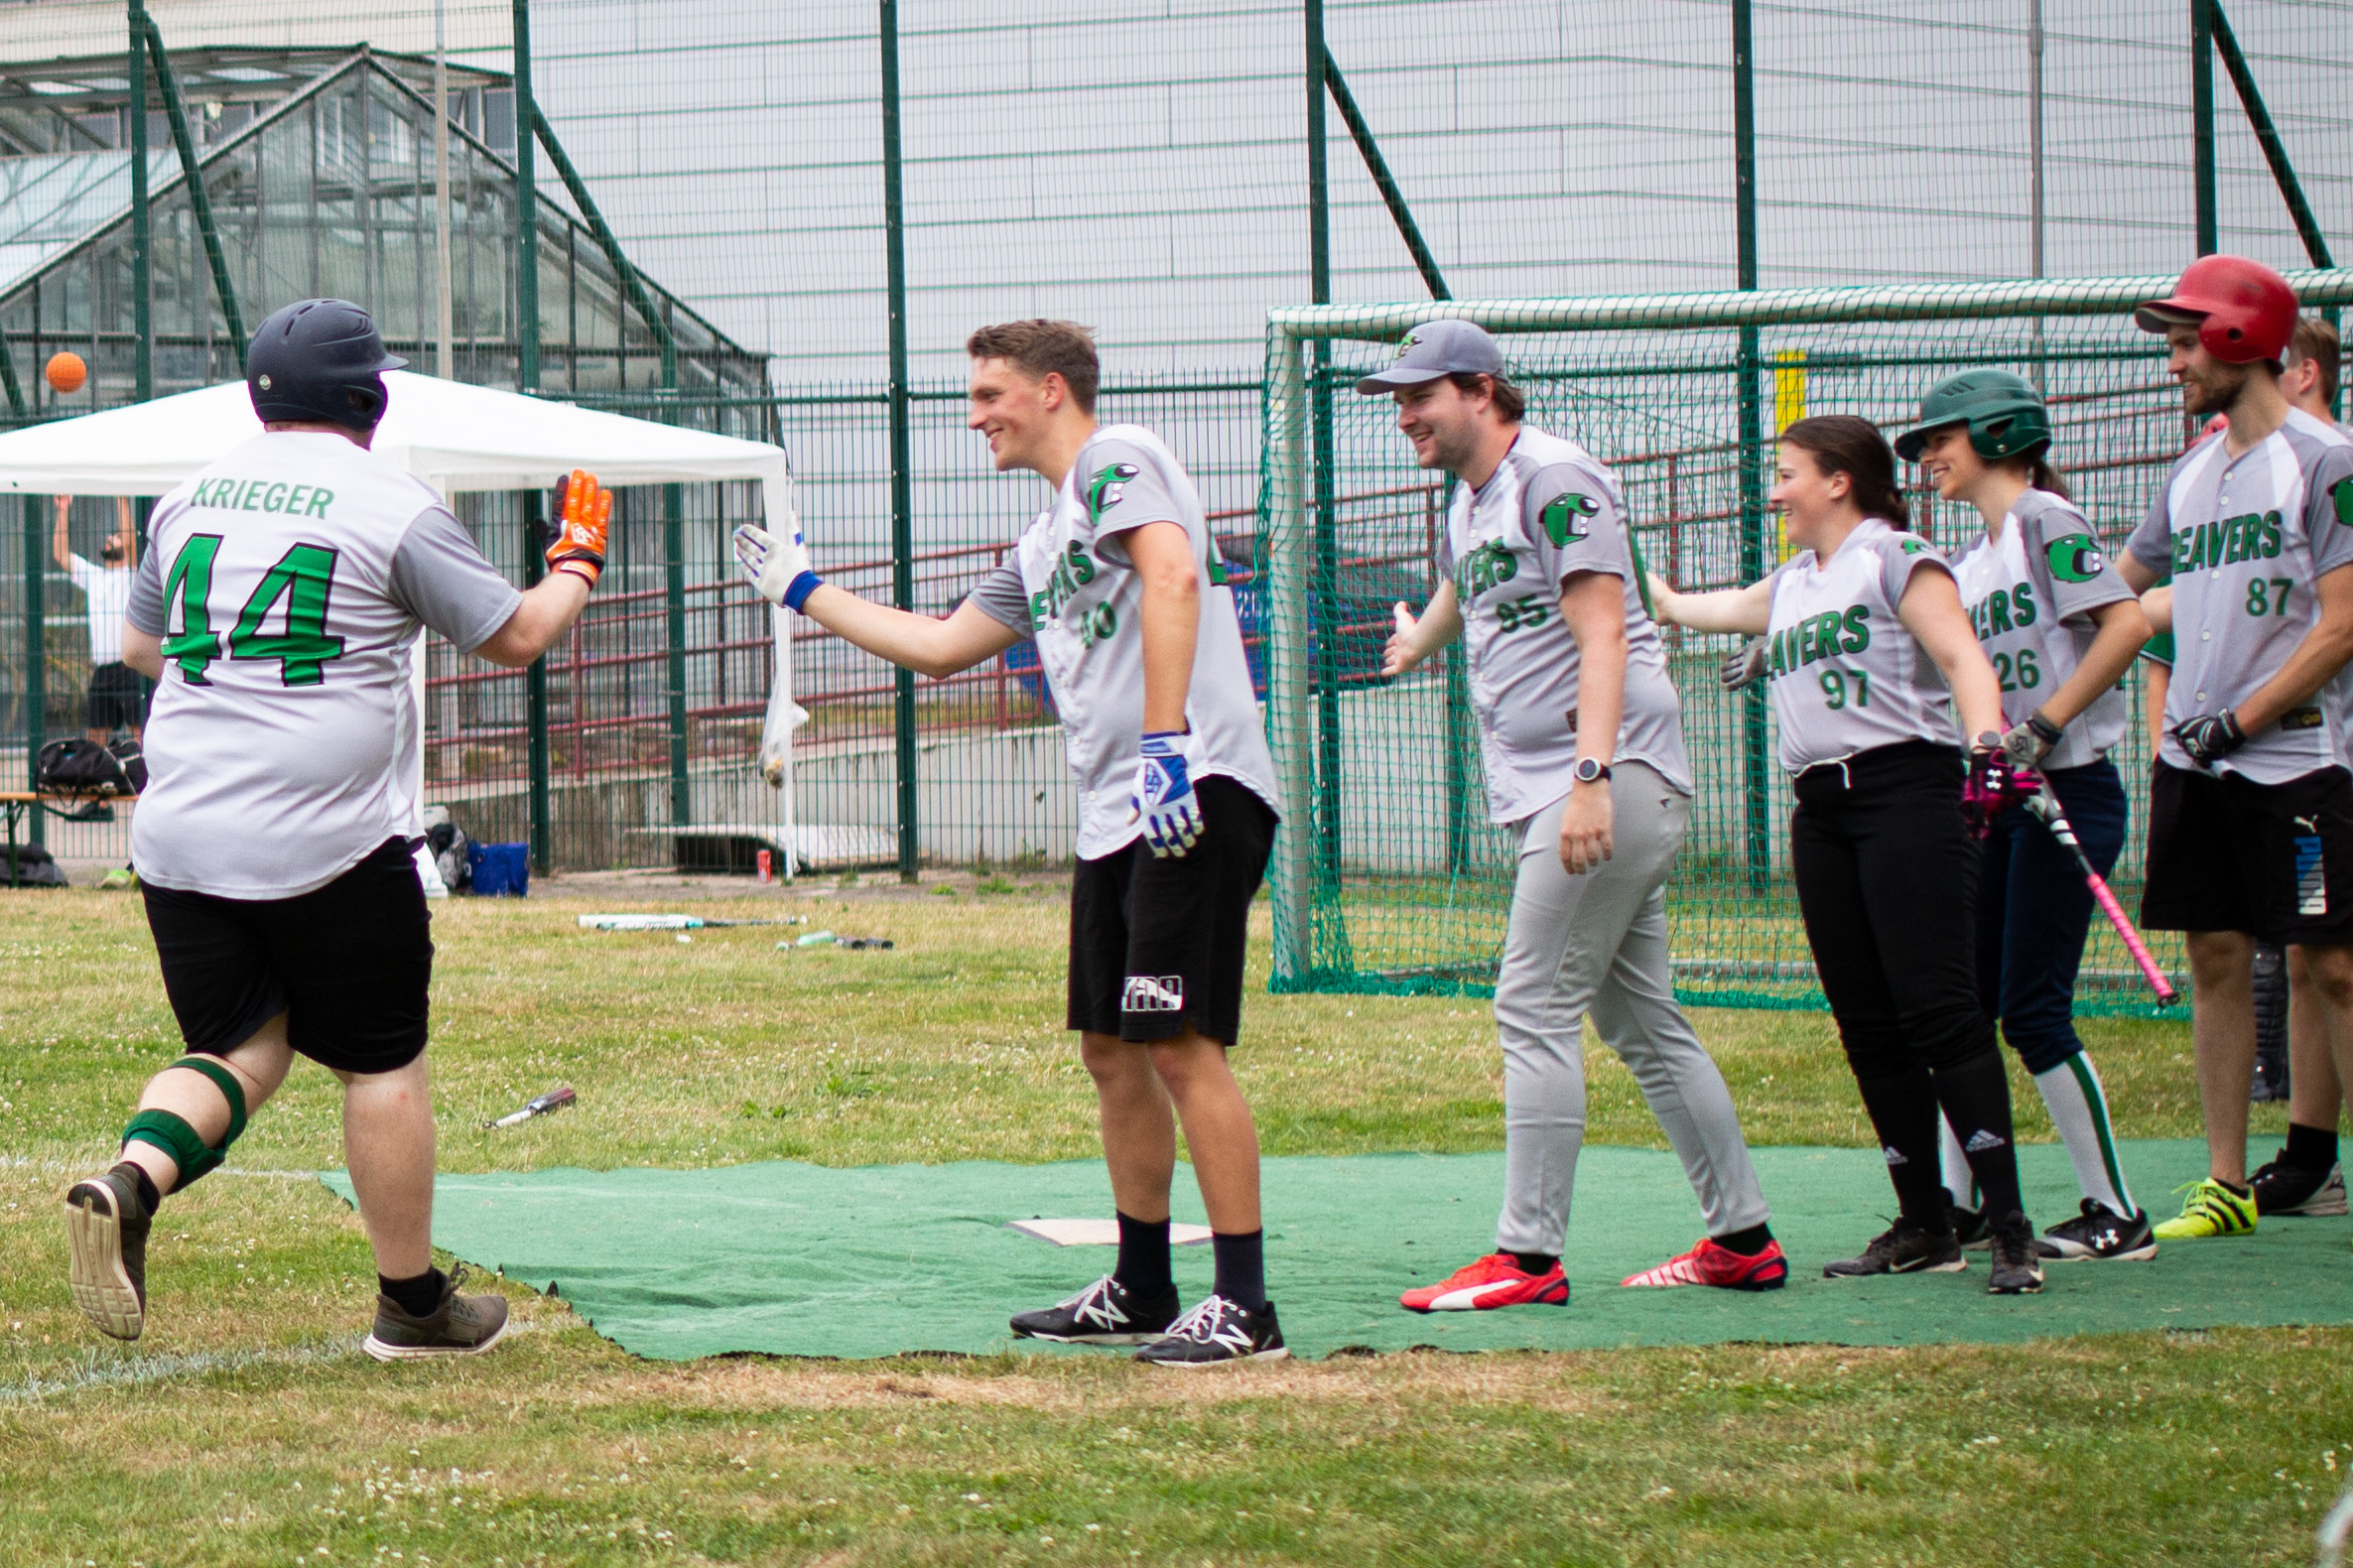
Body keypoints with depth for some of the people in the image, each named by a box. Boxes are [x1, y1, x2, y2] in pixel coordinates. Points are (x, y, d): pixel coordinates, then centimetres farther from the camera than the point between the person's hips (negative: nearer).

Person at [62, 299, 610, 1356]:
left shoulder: (189, 499, 10)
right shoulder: (391, 508, -7)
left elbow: (139, 648, 22)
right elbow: (514, 638, 1)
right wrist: (575, 567, 20)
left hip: (179, 838, 5)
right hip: (332, 849, -5)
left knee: (241, 1047, 12)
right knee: (381, 1065, 8)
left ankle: (131, 1181, -17)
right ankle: (412, 1305, 16)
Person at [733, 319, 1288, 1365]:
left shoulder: (1117, 461, -3)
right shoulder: (1044, 544, 26)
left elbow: (1172, 576, -20)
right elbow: (940, 646, 35)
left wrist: (1165, 741, -28)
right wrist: (806, 594, 40)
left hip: (1197, 796, -10)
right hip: (1116, 820, 10)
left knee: (1181, 1044, -14)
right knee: (1113, 1054, 13)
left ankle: (1243, 1307, -14)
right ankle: (1141, 1293, 23)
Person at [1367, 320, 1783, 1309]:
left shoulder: (1554, 479, -11)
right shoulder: (1470, 503, 17)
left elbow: (1603, 636, -21)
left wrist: (1590, 776, -31)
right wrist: (1416, 644, 63)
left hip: (1617, 777, -10)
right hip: (1548, 792, 10)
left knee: (1535, 1008, -13)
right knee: (1641, 1023, 10)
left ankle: (1529, 1256, -14)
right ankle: (1743, 1239, 15)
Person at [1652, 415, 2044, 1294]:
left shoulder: (1895, 557, -2)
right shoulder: (1793, 582, 22)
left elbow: (1962, 656, -14)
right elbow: (1720, 610, 42)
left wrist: (1986, 741, -30)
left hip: (1904, 790, -8)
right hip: (1821, 813, 8)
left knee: (1939, 1008, -15)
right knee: (1867, 1025, 5)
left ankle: (2010, 1227, -18)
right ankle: (1924, 1228, 10)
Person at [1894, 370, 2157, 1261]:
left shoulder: (2045, 518, -8)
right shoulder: (1971, 563, 17)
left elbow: (2127, 625, -19)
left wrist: (2044, 726, -22)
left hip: (2071, 789, -9)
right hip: (2004, 802, 9)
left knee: (2033, 1011, -9)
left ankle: (2115, 1216, -1)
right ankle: (1956, 1204, 15)